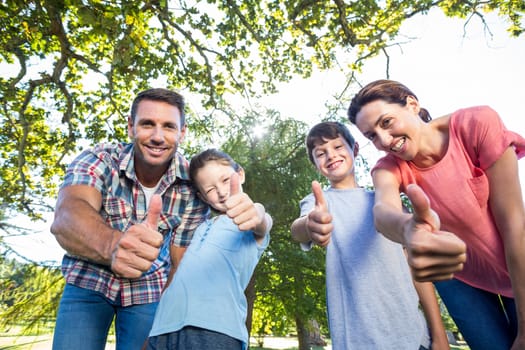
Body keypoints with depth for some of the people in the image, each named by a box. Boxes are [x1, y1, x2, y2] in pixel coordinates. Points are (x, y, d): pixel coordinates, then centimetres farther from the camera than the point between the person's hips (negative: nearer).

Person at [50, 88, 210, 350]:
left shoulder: (193, 185, -19)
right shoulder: (98, 160, -22)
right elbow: (66, 216, -43)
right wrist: (112, 244, -63)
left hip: (148, 288, 1)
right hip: (89, 280, 0)